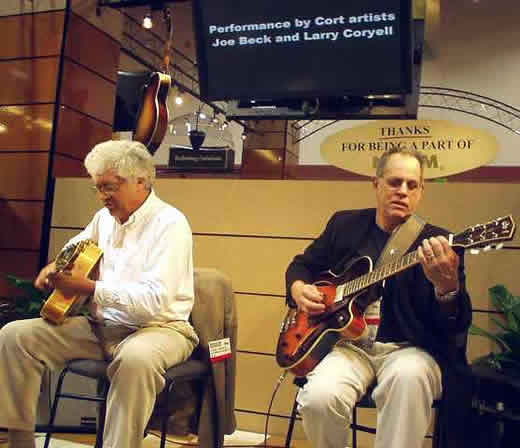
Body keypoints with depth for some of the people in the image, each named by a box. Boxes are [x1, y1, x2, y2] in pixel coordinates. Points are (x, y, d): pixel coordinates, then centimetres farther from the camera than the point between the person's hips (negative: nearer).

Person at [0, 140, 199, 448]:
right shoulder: (105, 218, 11)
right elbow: (76, 246, 33)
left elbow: (154, 301, -24)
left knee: (136, 358, -42)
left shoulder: (169, 224, -14)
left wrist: (90, 288, -23)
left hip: (158, 327, -7)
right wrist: (56, 266, 10)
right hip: (101, 326, 7)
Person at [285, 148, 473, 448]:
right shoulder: (345, 224, 9)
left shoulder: (438, 243, -1)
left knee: (409, 377, -37)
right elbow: (302, 265, 23)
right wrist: (299, 288, 0)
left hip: (409, 349, -2)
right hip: (349, 344, 3)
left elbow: (458, 325, -10)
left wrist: (448, 286, -33)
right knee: (319, 397, -26)